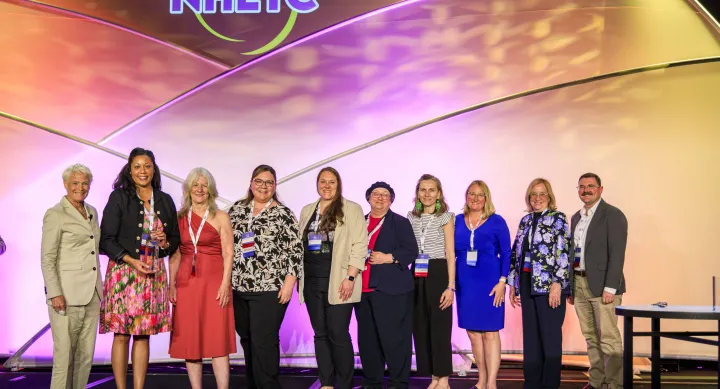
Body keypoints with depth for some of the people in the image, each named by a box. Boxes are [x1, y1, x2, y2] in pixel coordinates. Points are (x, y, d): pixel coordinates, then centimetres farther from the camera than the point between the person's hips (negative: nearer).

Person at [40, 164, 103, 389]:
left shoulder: (92, 212, 14)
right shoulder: (55, 214, -5)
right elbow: (47, 259, -8)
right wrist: (55, 294, -15)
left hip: (92, 294, 6)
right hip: (67, 295, -6)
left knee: (86, 355, 8)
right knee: (64, 354, -3)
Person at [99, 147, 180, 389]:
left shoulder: (165, 200, 10)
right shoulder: (119, 197, 0)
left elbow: (175, 239, 16)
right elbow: (106, 240, -4)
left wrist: (165, 242, -7)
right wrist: (132, 261, -15)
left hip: (154, 273, 3)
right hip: (124, 270, -3)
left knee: (143, 335, 5)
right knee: (121, 334, -2)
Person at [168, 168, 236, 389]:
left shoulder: (220, 217, 3)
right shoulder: (179, 218, 11)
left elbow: (228, 254, -1)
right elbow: (175, 255, 12)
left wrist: (225, 284, -11)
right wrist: (172, 285, 4)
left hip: (214, 283, -3)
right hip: (186, 284, 3)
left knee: (218, 341, -5)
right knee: (189, 341, 5)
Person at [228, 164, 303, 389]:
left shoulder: (283, 213, -3)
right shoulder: (237, 209, 10)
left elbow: (295, 250, -6)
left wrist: (289, 283, -12)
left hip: (270, 288, -5)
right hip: (238, 287, 5)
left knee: (264, 342, -6)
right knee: (247, 340, 13)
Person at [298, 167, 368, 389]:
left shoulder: (352, 210, -1)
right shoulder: (307, 211, 15)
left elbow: (359, 246, -6)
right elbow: (300, 245, 15)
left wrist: (350, 277, -14)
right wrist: (298, 278, 8)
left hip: (337, 281, -5)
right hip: (312, 282, 5)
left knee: (338, 334, -5)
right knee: (320, 334, 8)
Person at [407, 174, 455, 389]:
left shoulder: (445, 217, 0)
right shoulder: (411, 217, 12)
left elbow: (450, 254, -4)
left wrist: (450, 286, -11)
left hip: (438, 274, -4)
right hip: (417, 276, 5)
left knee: (440, 327, -4)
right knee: (421, 328, 6)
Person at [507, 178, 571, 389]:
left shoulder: (558, 218, -3)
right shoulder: (525, 221, 14)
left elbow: (563, 253, -12)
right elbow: (516, 253, 15)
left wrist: (557, 284, -18)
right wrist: (512, 284, 11)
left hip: (549, 284, -6)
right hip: (527, 285, 6)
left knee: (550, 335, 0)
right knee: (530, 335, 9)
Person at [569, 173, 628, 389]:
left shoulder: (613, 215, -7)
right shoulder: (576, 217, 15)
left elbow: (617, 254, -13)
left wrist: (610, 288, -18)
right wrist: (569, 286, 12)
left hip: (602, 286, -7)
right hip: (579, 285, 7)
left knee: (608, 338, -4)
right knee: (591, 337, 11)